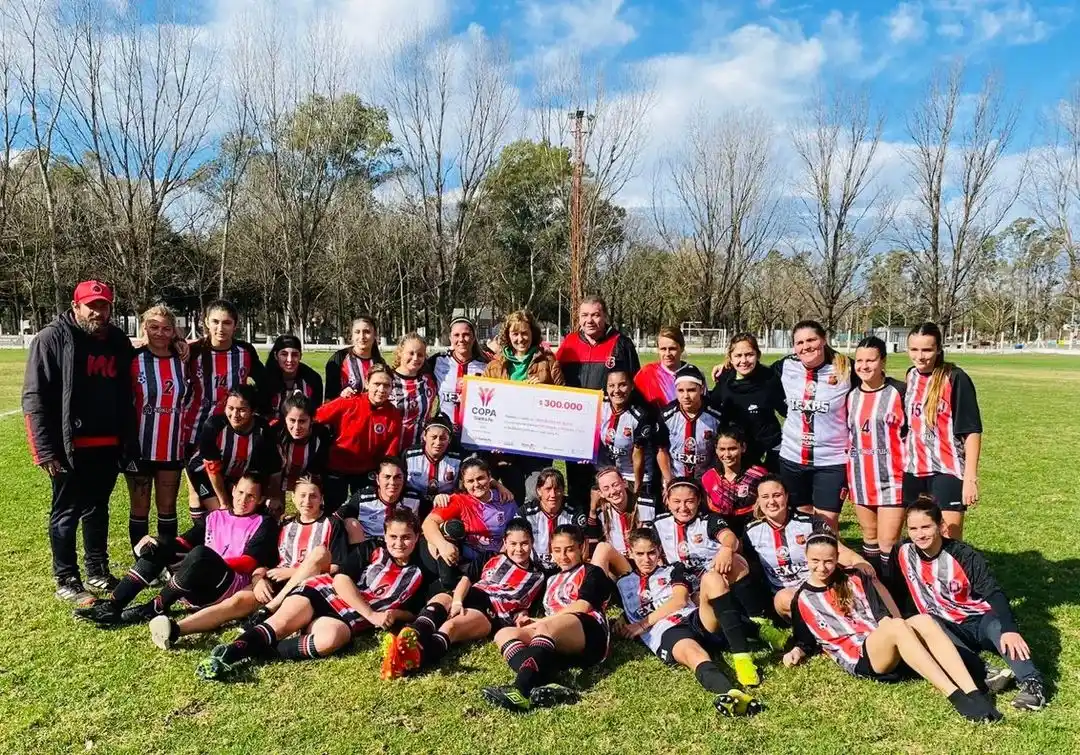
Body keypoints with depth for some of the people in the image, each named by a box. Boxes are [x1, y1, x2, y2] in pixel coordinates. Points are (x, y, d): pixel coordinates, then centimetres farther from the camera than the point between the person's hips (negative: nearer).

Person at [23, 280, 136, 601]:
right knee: (67, 513, 6)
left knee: (98, 509, 17)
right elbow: (34, 397, -11)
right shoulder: (53, 338, -8)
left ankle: (97, 571, 29)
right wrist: (46, 449, -16)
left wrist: (128, 438, 9)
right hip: (71, 446, -5)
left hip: (108, 445, 5)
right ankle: (66, 580, 17)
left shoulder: (118, 341, 8)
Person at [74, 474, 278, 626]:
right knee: (159, 548, -10)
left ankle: (153, 609, -23)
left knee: (201, 553, -33)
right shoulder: (214, 517, 21)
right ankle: (113, 605, -18)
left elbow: (249, 563, -6)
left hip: (234, 587, -6)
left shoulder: (264, 524, 5)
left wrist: (213, 564, -16)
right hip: (198, 588, 6)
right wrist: (159, 546, -10)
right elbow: (185, 541, 10)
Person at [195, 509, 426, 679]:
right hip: (324, 592, 0)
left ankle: (256, 651, -27)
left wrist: (393, 615, -6)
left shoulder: (417, 575, 8)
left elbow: (412, 612, 18)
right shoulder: (370, 549, 3)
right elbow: (341, 580, -6)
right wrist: (372, 615, -14)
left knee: (330, 638, -34)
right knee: (282, 623, -30)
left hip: (349, 619, 0)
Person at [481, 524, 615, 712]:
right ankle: (545, 686, -43)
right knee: (504, 633, -15)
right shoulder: (552, 579, 33)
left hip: (589, 634, -6)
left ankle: (521, 690, -57)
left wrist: (541, 622, -4)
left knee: (546, 628, -35)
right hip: (558, 646, 6)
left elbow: (583, 606, -3)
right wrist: (530, 621, 2)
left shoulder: (592, 572, 14)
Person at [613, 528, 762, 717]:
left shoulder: (672, 570, 26)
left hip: (694, 617, 3)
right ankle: (731, 694, -70)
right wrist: (622, 623, 4)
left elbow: (680, 600, 10)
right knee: (693, 653, -38)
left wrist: (643, 624, 3)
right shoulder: (623, 584, 29)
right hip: (664, 633, -2)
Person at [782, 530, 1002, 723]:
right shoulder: (802, 601, 7)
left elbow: (881, 614, 11)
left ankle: (973, 693, -38)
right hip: (858, 660, -4)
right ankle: (956, 697, -41)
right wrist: (797, 651, -4)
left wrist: (888, 630, -8)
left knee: (924, 621, -28)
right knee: (897, 626, -35)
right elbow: (806, 640, 15)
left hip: (889, 650, 4)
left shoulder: (854, 578, 15)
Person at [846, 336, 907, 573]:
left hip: (892, 479, -5)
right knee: (869, 538, 15)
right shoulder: (850, 395, 6)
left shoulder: (899, 392, -8)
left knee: (888, 543, -4)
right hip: (860, 479, 5)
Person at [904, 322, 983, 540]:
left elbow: (972, 431, -11)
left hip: (947, 471, -5)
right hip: (913, 470, 6)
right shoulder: (911, 377, 7)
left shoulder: (955, 379, -10)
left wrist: (970, 478, -15)